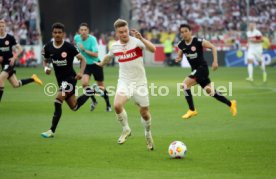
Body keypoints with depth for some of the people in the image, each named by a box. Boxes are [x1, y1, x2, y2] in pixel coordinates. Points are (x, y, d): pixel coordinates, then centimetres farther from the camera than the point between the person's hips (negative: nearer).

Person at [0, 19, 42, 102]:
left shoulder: (10, 38, -7)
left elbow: (20, 49, 0)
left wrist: (14, 57, -13)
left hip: (10, 62, -4)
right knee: (16, 85, 8)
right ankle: (33, 78, 32)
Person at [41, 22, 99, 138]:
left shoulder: (69, 47, -15)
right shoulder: (48, 47, -3)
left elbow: (82, 59, -7)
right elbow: (46, 61, 14)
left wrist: (81, 72, -23)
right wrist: (46, 68, -9)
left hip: (70, 77, -6)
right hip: (60, 79, 6)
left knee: (58, 100, -23)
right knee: (74, 107, 14)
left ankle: (52, 131, -17)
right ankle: (89, 92, 42)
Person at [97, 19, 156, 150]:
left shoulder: (136, 41, -12)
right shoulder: (115, 46, 2)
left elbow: (153, 49, -29)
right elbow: (108, 57, 27)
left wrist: (141, 39, -41)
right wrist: (101, 64, 42)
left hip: (140, 82, -2)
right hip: (124, 82, 2)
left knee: (144, 112, 4)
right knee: (117, 105, -23)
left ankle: (148, 134, 34)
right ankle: (126, 129, 2)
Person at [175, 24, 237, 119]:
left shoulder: (198, 41, -17)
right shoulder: (181, 44, 0)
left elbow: (213, 47, -9)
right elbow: (179, 56, 15)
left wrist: (215, 61, -16)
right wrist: (178, 59, -9)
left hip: (202, 68, -7)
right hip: (195, 69, 7)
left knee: (185, 84, -19)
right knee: (209, 90, 12)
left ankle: (192, 110, -8)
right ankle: (230, 104, 29)